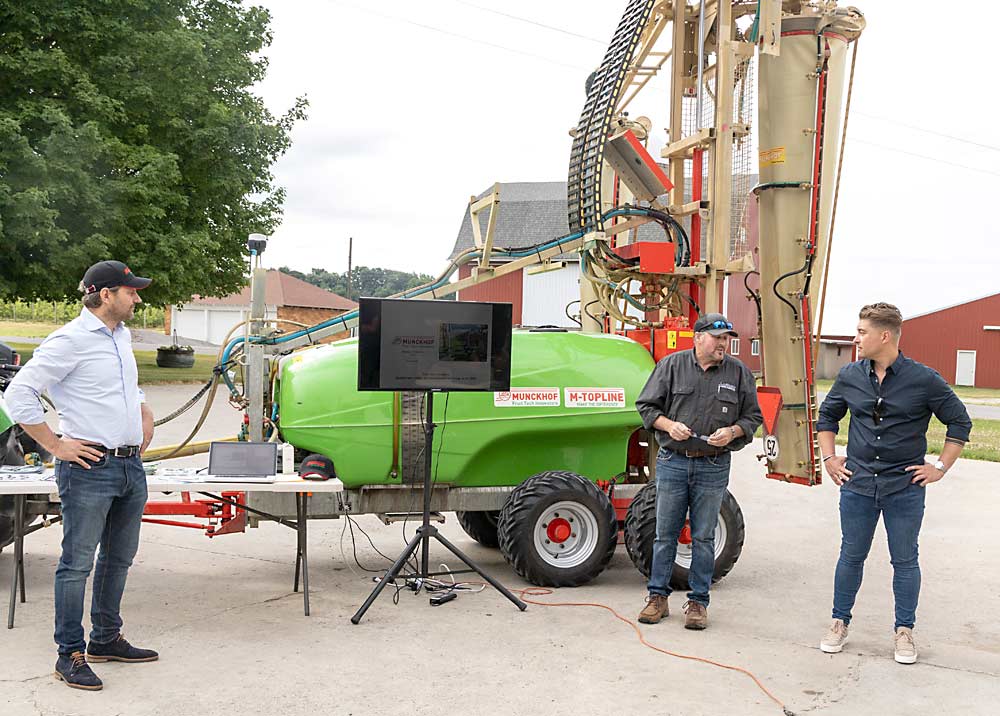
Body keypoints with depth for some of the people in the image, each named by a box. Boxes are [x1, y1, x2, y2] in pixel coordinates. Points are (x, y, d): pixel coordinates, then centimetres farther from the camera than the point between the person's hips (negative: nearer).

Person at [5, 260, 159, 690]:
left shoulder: (121, 336, 14)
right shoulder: (71, 340, -12)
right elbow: (18, 395, -16)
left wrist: (145, 413, 17)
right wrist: (56, 446, -15)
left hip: (131, 467, 9)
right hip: (90, 469, -9)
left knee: (119, 558, 16)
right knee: (77, 564, -1)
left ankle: (106, 639, 29)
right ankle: (70, 655, 7)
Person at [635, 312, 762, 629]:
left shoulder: (739, 372, 3)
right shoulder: (671, 365, 1)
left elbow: (752, 417, 8)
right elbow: (646, 405, 4)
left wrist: (732, 432, -12)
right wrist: (668, 425, -13)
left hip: (713, 467, 0)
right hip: (672, 462, 0)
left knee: (703, 537, 6)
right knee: (665, 534, 6)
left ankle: (698, 601, 16)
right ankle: (657, 597, 17)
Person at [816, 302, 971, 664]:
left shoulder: (923, 380, -9)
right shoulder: (850, 376, 1)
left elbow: (960, 422, 1)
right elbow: (827, 415, 18)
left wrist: (941, 467, -3)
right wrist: (829, 458, 10)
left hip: (905, 488, -2)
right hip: (857, 485, 2)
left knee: (905, 561, 8)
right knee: (851, 556, 10)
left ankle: (904, 632, 21)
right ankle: (840, 623, 24)